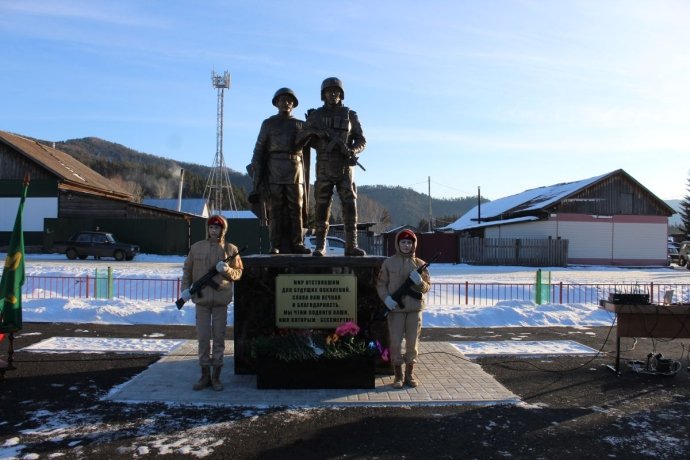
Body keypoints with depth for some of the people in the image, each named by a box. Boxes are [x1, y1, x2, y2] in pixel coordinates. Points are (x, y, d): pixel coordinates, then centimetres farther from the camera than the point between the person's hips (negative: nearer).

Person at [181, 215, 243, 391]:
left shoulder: (230, 249, 2)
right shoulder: (196, 247, 4)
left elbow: (238, 272, 4)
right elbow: (187, 269, 10)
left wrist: (227, 270, -16)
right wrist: (185, 288, -1)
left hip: (221, 300, -1)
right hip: (202, 299, 1)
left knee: (219, 338, 4)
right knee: (203, 337, 5)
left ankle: (216, 376, 16)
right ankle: (205, 375, 18)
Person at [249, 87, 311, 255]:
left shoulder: (300, 125, 15)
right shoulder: (268, 124, 11)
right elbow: (259, 150, 6)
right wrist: (257, 175, -3)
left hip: (295, 172, 1)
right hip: (274, 173, -1)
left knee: (296, 209, -1)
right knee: (275, 209, -3)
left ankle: (297, 244, 3)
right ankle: (275, 246, 0)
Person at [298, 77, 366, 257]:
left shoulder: (350, 115, 7)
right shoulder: (315, 115, 8)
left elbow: (361, 141, 4)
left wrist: (352, 151, -17)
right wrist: (315, 132, -15)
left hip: (345, 167, 0)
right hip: (324, 168, 0)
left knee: (350, 206, -7)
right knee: (322, 207, -2)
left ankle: (351, 246, -6)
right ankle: (320, 246, 4)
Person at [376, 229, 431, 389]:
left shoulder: (420, 264, 5)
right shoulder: (388, 263, 0)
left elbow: (427, 287, 6)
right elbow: (381, 284, 3)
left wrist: (419, 282, -16)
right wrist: (386, 298, -13)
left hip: (415, 309, 2)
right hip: (395, 308, -2)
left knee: (412, 342, 8)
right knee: (396, 342, 0)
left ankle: (409, 374, 23)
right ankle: (398, 375, 14)